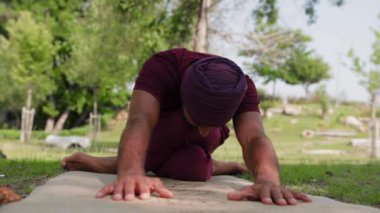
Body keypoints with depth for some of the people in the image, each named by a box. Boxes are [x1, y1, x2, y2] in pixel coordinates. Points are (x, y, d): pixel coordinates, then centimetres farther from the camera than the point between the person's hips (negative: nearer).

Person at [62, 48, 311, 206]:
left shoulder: (242, 88, -34)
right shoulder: (161, 66, -41)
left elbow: (255, 138, -50)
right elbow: (140, 120, -56)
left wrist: (267, 179, -72)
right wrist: (131, 173, -77)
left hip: (196, 145, 1)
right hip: (162, 135, -1)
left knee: (194, 165, -21)